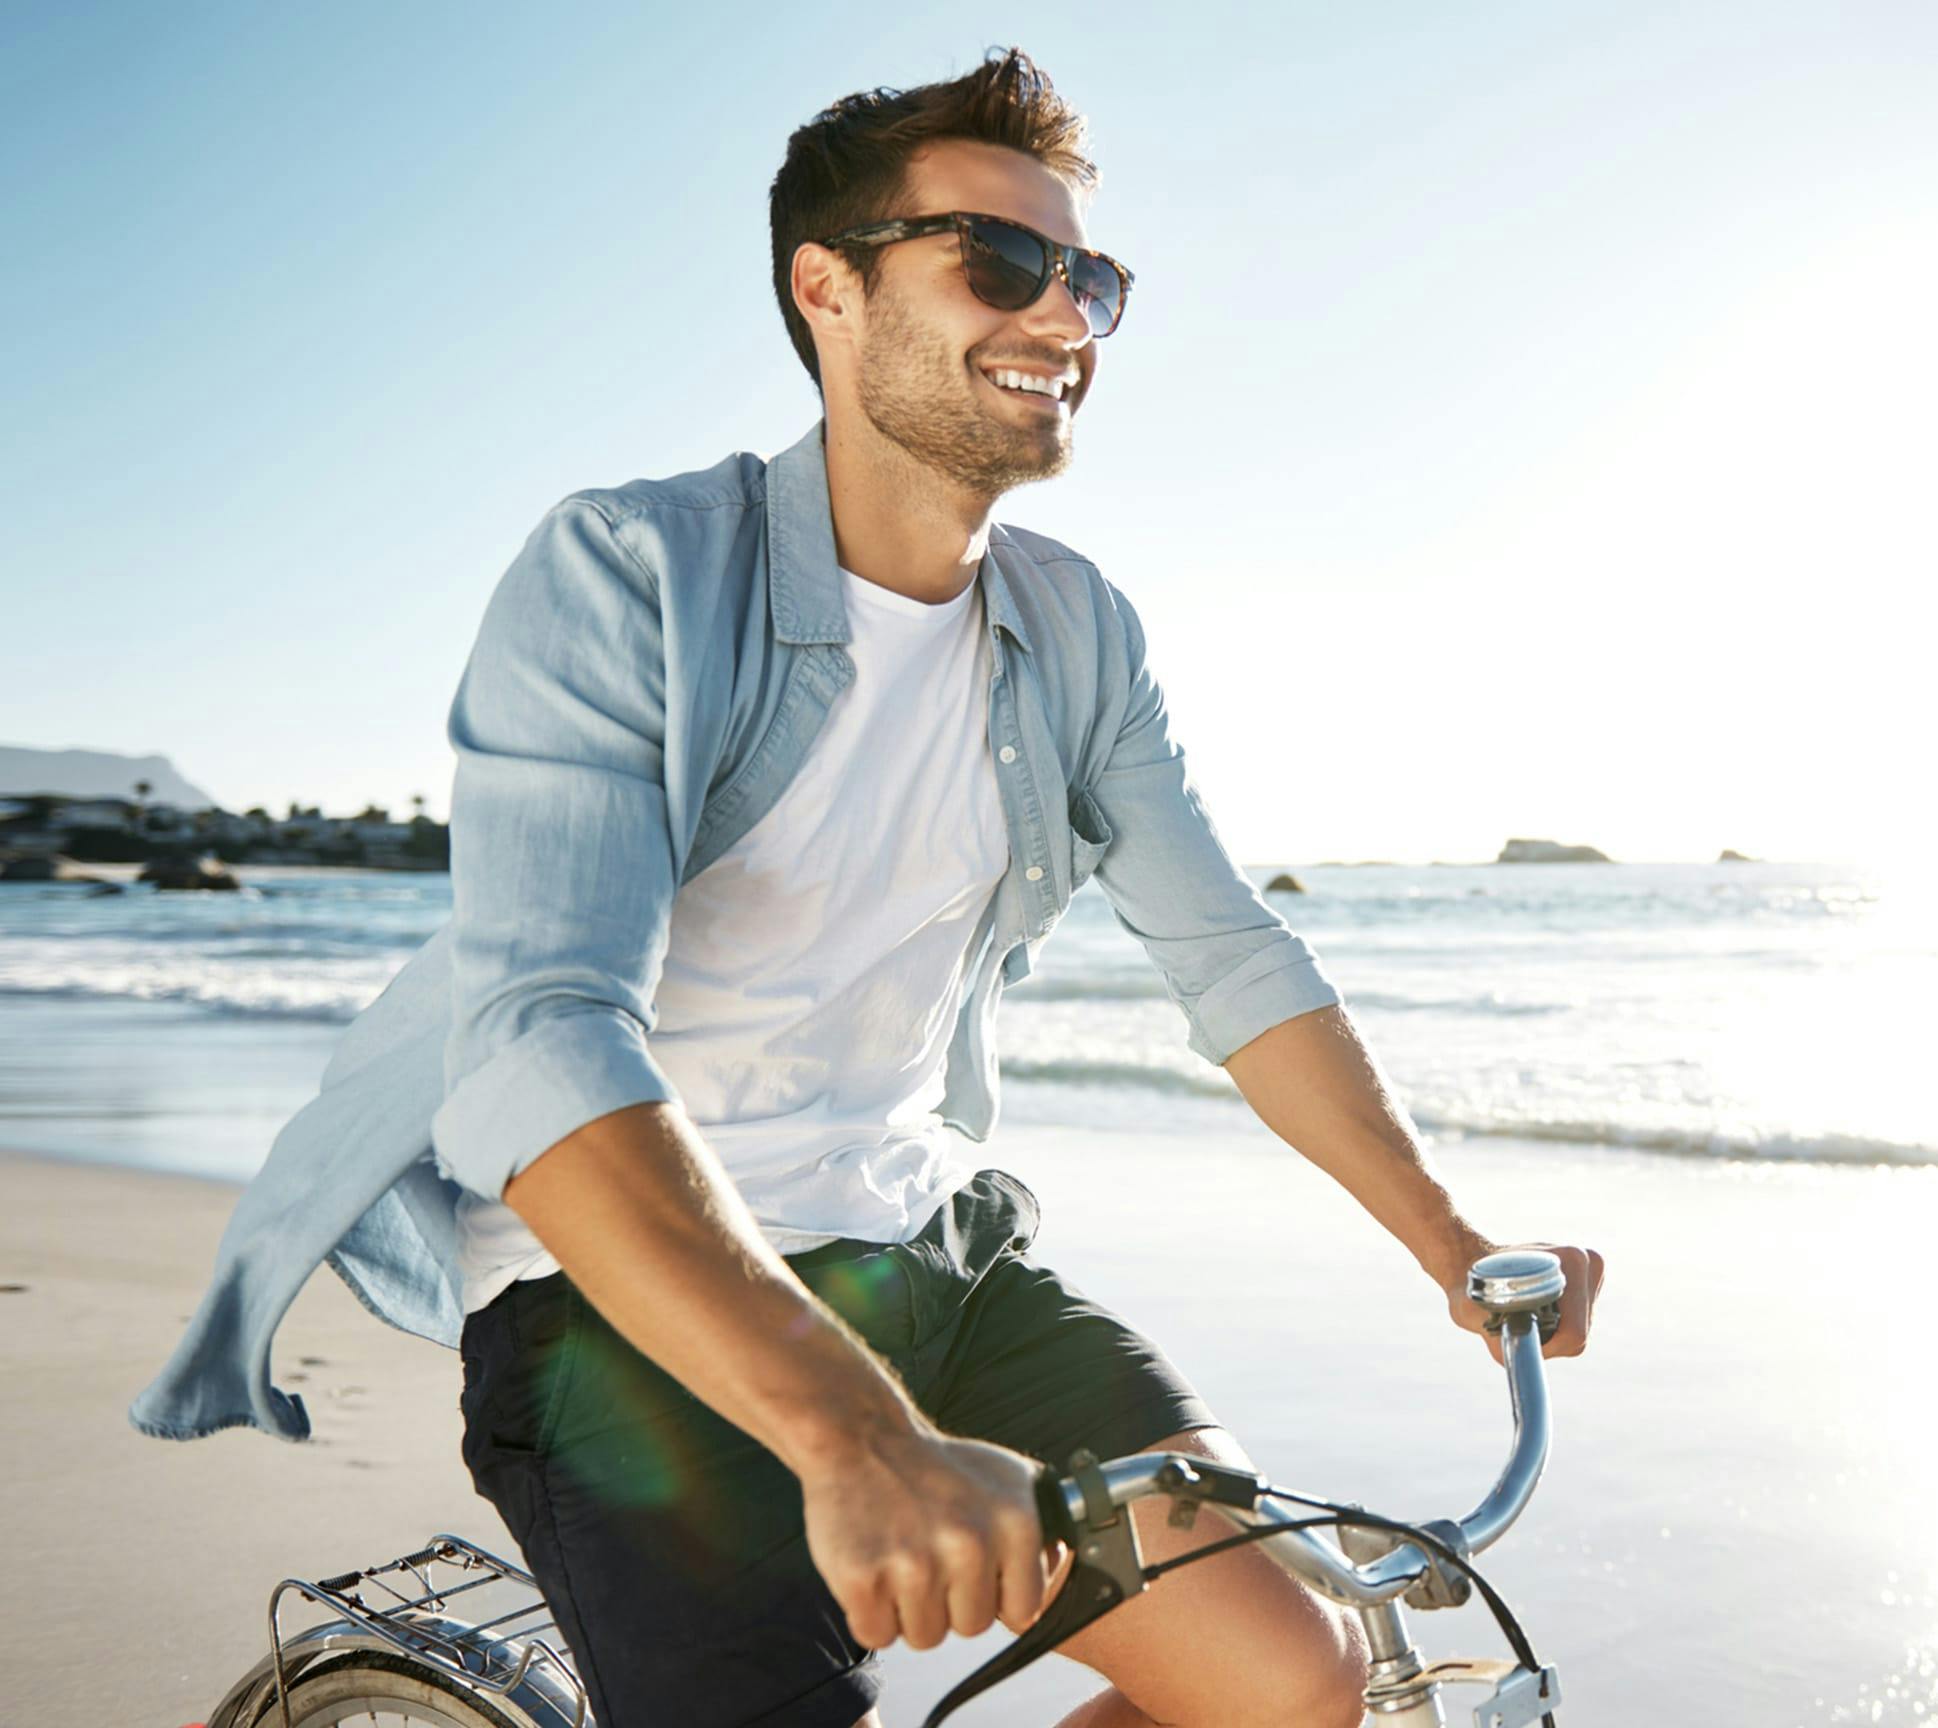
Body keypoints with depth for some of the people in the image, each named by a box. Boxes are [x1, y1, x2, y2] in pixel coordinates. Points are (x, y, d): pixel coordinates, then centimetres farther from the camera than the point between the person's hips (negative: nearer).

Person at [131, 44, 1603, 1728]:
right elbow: (545, 1041, -29)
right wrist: (854, 1435, -42)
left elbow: (1236, 960, 7)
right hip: (640, 1294, -5)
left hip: (924, 1243, 5)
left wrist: (1459, 1247, -5)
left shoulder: (1078, 632, 4)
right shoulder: (625, 575, -16)